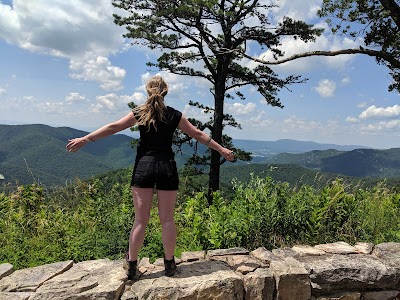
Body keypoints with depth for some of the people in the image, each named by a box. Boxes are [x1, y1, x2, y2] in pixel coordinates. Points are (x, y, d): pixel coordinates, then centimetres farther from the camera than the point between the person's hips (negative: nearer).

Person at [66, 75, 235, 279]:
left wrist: (85, 139, 9)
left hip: (144, 166, 0)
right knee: (167, 219, 8)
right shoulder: (174, 115, 4)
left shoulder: (139, 113, 3)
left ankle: (131, 264, 17)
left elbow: (113, 127, 2)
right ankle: (169, 264, 20)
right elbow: (198, 135, 7)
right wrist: (221, 150, 16)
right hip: (167, 167, 0)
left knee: (140, 220, 7)